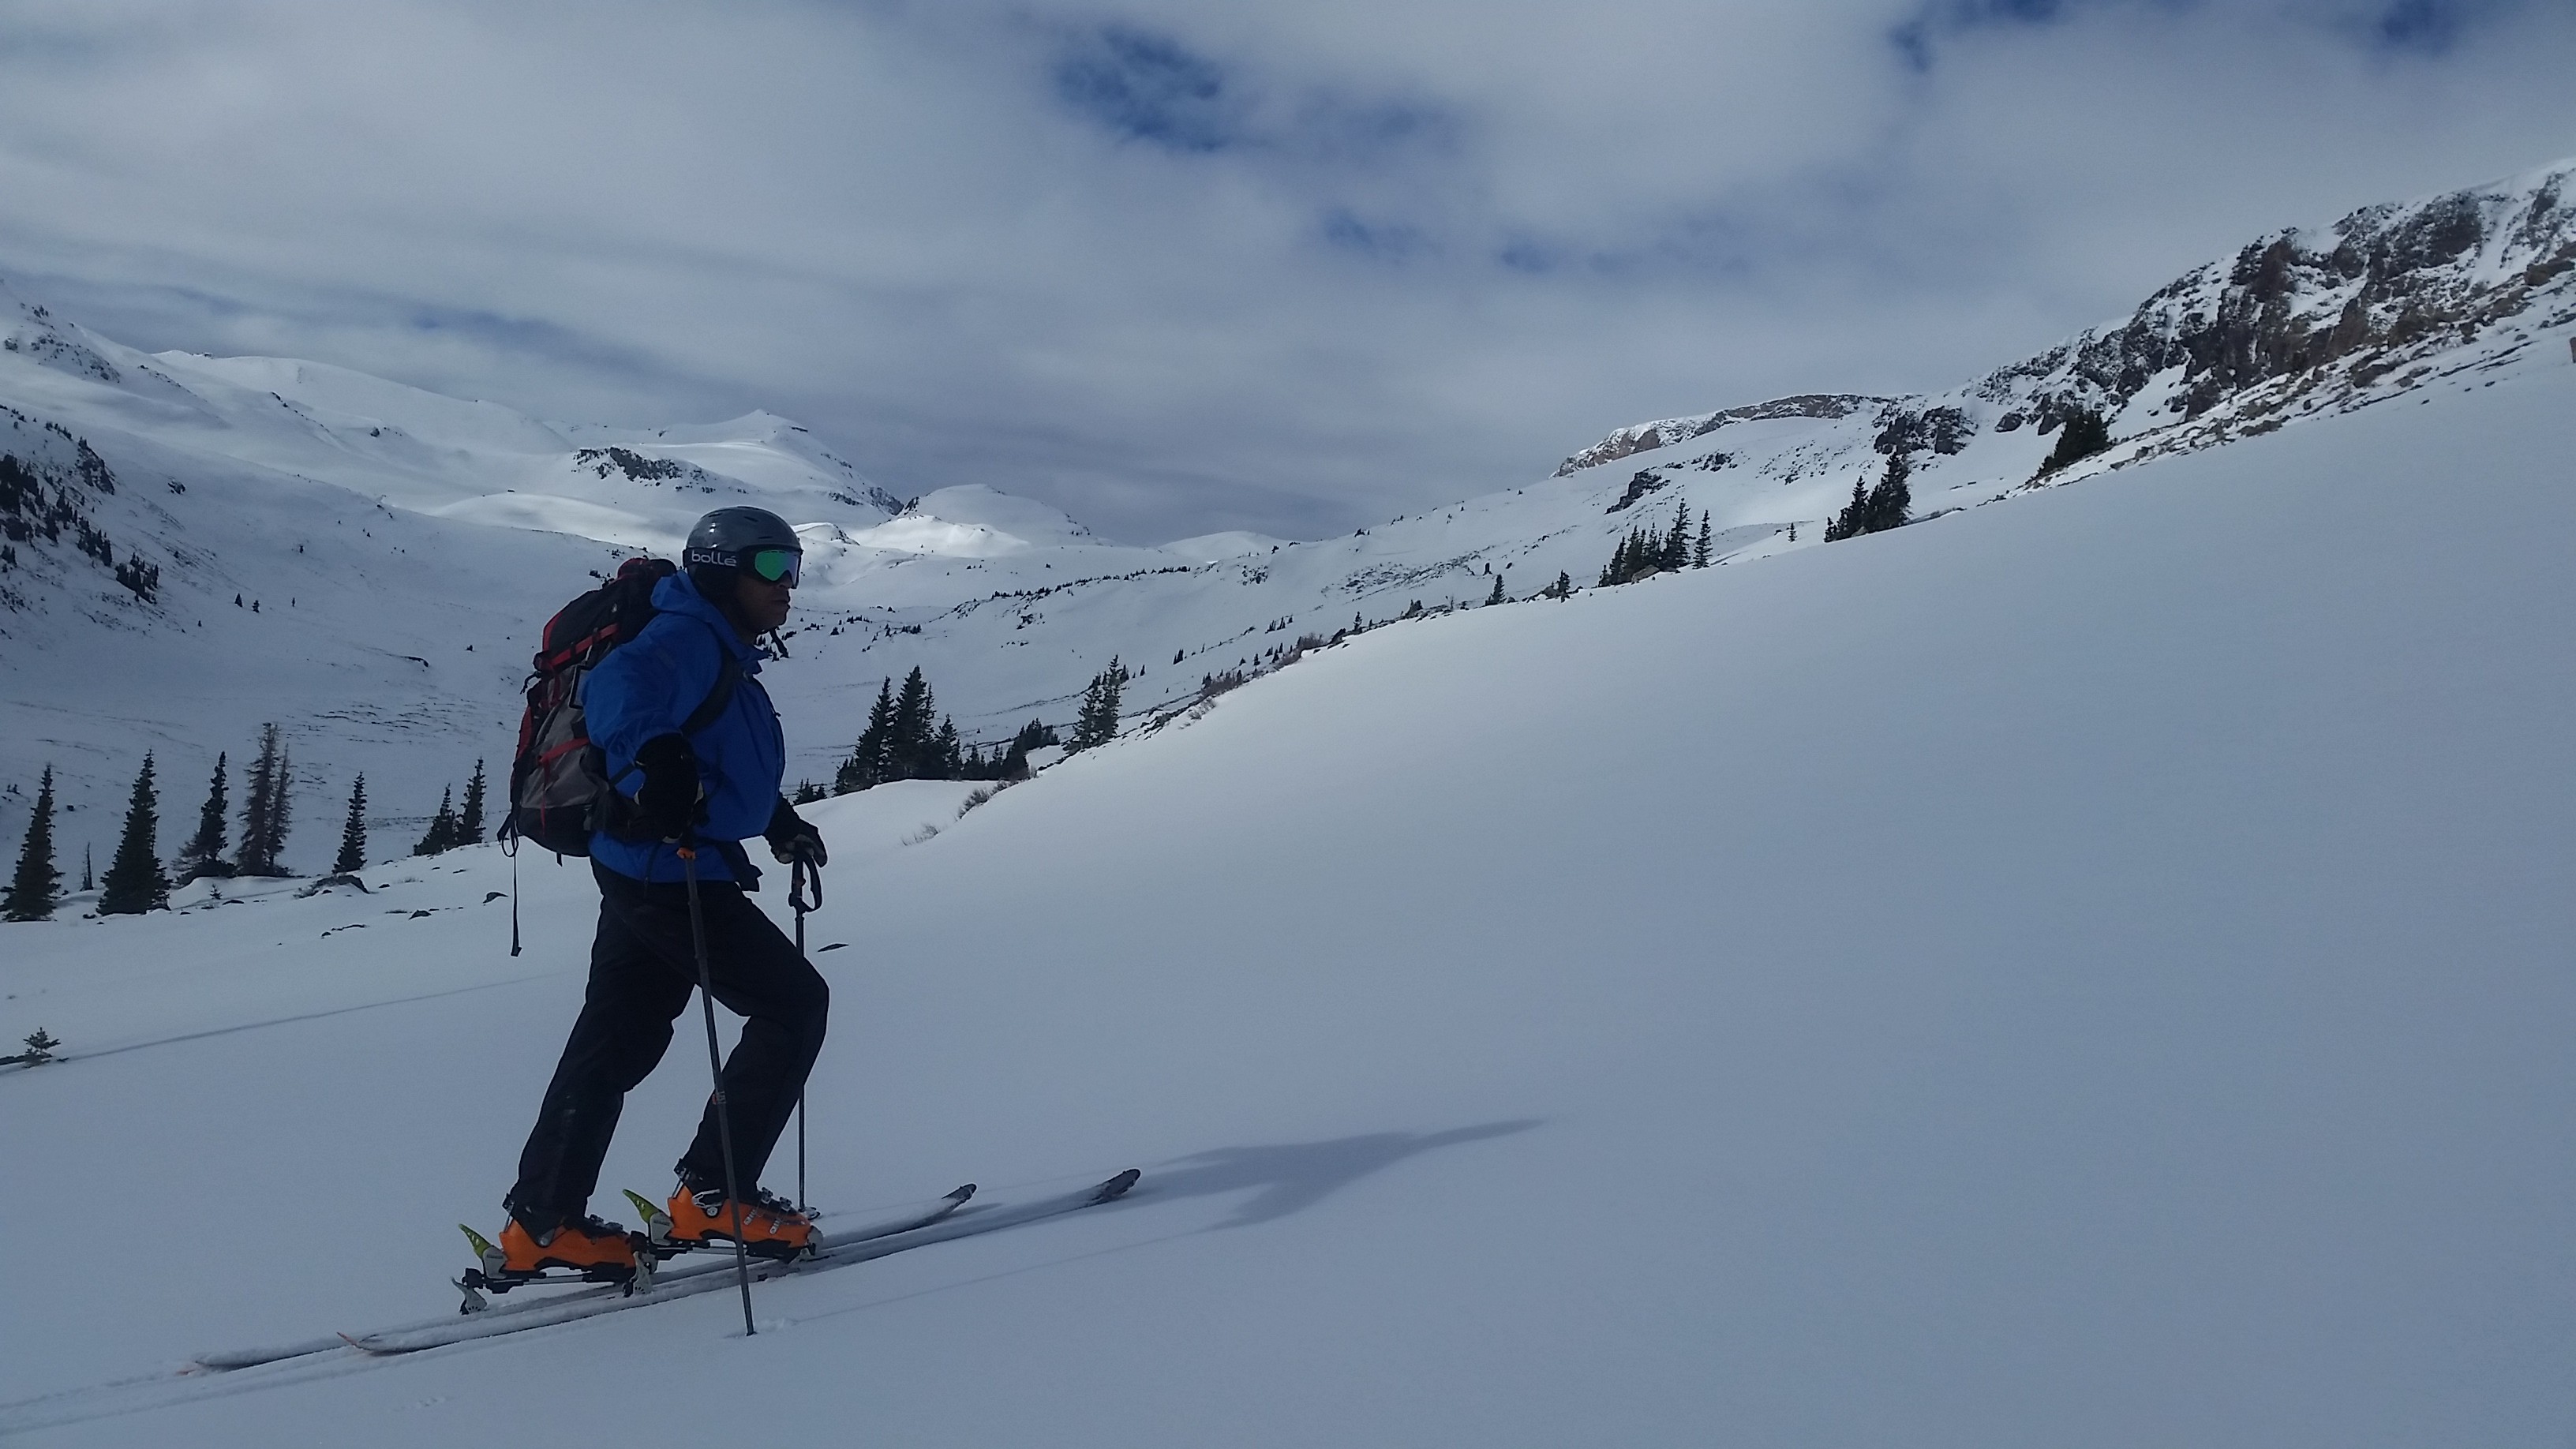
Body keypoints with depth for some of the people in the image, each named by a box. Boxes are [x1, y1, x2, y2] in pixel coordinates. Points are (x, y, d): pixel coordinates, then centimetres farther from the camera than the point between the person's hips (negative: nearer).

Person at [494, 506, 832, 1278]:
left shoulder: (723, 656, 19)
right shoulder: (689, 637, -13)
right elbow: (618, 686, -34)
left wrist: (779, 822, 28)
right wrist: (650, 757, -50)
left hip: (642, 874, 10)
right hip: (671, 871, -10)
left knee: (616, 1040, 13)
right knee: (793, 1003, -4)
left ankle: (542, 1221, 20)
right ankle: (715, 1192, 0)